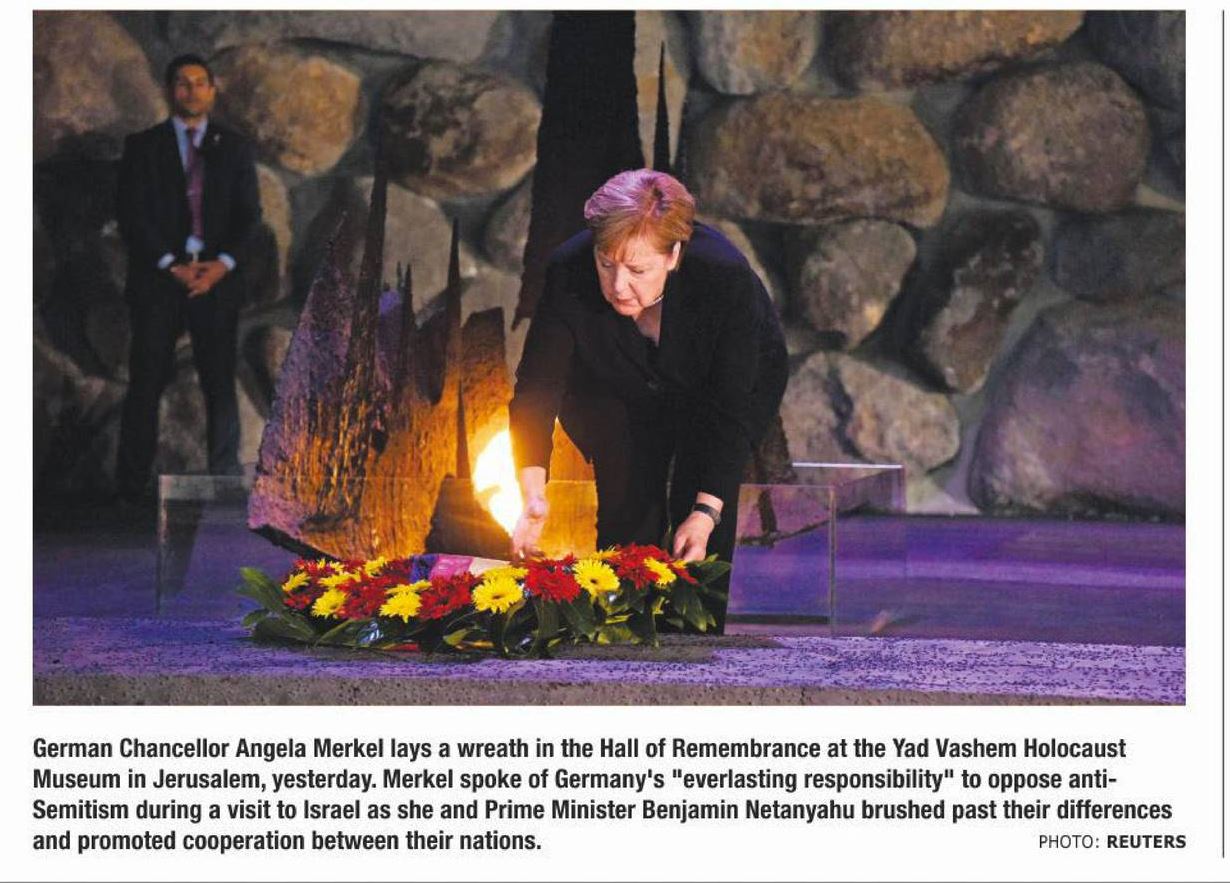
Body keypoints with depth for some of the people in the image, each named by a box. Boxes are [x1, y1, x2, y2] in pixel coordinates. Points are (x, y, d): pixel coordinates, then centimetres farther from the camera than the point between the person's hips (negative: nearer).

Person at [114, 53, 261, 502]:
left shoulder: (233, 148, 12)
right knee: (146, 384, -2)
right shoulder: (142, 146, 6)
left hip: (217, 278, 1)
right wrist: (171, 265, -11)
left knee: (221, 384, -1)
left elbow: (249, 212, 7)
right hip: (157, 279, -1)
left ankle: (225, 479, 3)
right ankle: (132, 488, 2)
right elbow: (131, 214, -1)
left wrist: (223, 263, -9)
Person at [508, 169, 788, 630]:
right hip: (618, 394, 2)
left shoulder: (725, 276, -38)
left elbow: (731, 407, -33)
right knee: (627, 511, -13)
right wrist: (533, 492, -47)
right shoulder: (568, 272, -33)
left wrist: (706, 511, -42)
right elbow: (537, 385, -33)